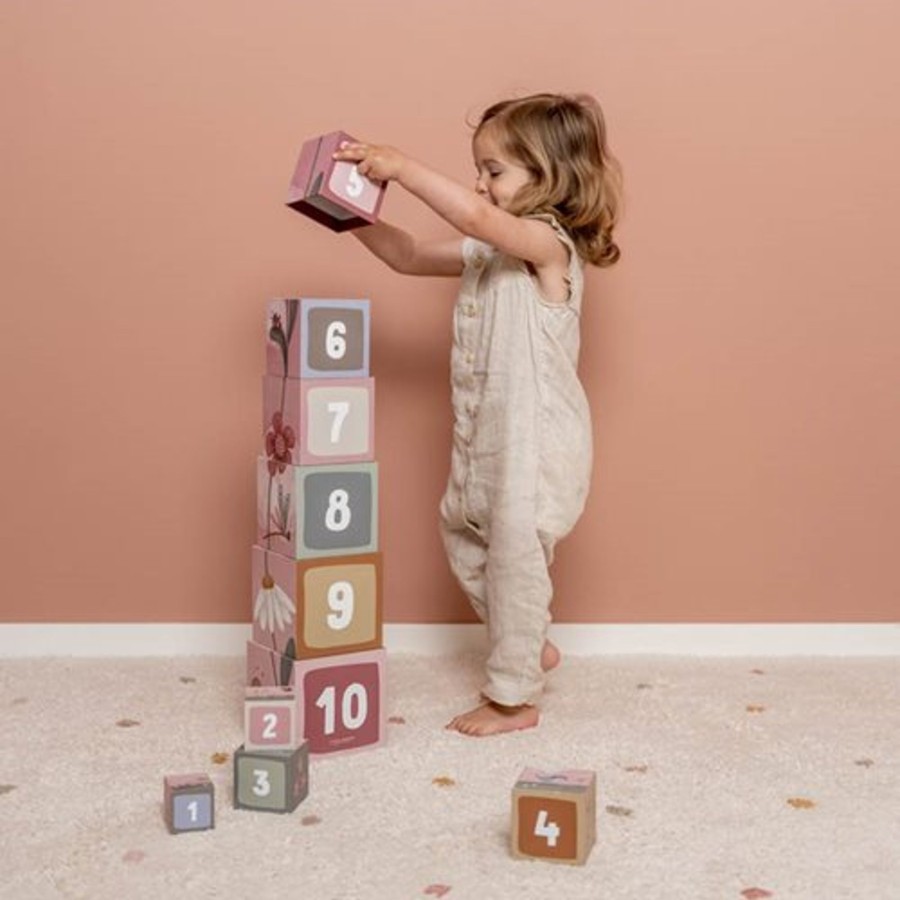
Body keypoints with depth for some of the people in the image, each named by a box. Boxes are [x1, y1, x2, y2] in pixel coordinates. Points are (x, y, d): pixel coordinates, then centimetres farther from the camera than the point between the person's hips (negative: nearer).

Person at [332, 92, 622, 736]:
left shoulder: (547, 243, -17)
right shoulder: (487, 249, 9)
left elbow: (476, 215, -35)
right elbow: (411, 257, 12)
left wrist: (402, 167, -33)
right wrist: (360, 217, -2)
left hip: (537, 440, -10)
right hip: (486, 436, 10)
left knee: (515, 556, -1)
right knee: (464, 537, 21)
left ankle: (513, 698, 15)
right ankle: (531, 648, 38)